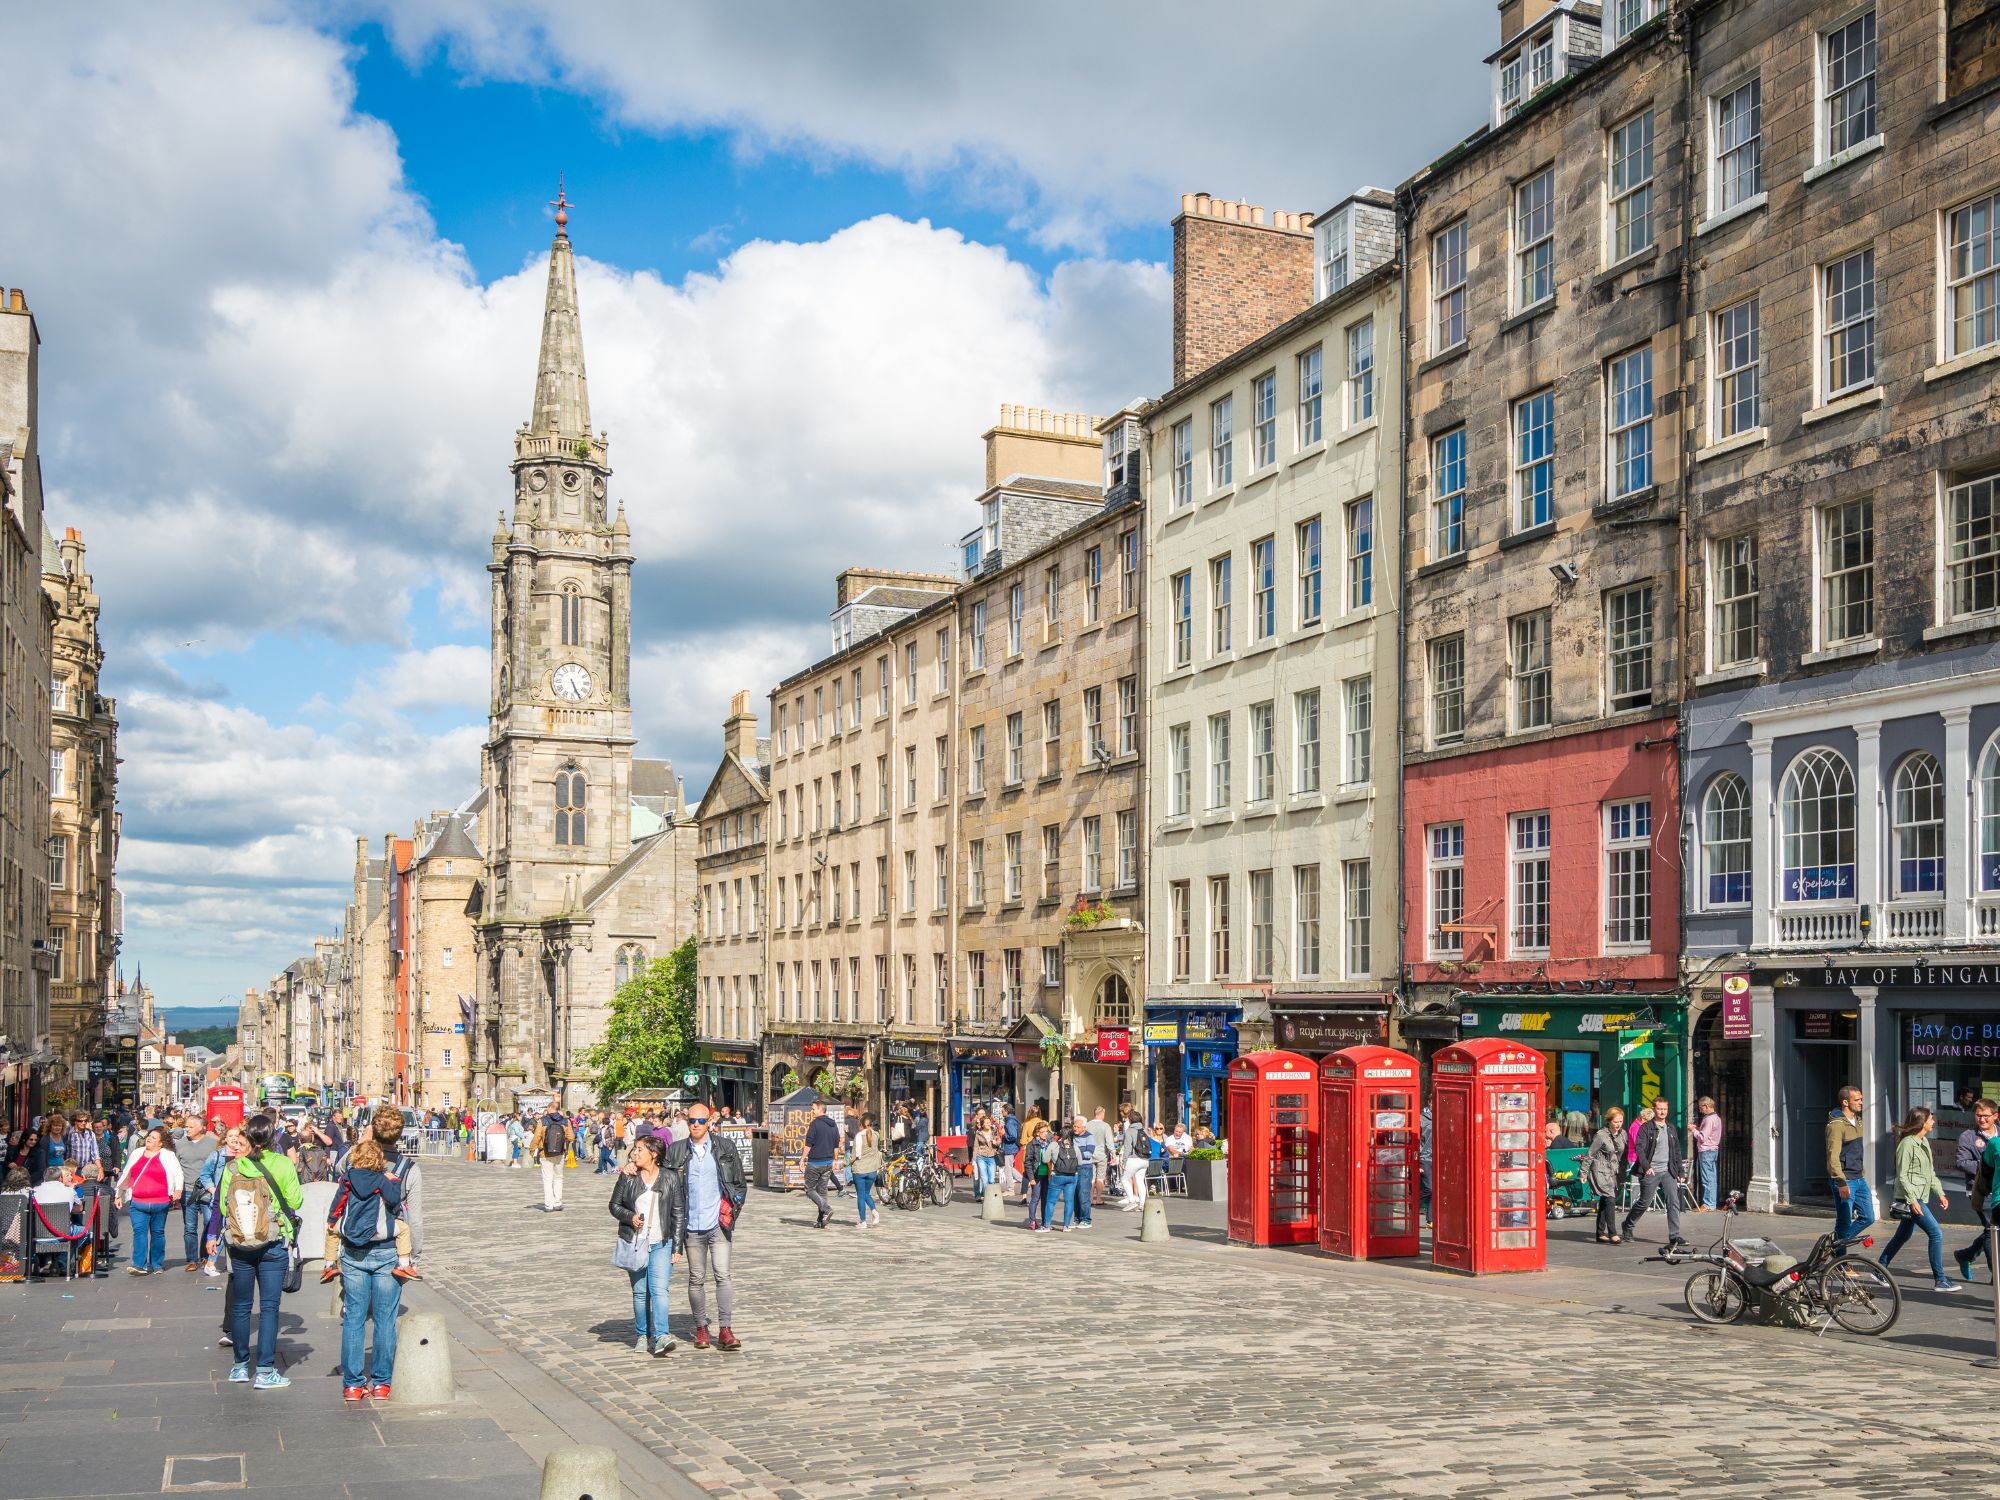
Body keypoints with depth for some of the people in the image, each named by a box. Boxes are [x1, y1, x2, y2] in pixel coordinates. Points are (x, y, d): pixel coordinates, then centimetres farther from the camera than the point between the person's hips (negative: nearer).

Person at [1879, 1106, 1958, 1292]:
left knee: (1903, 1235, 15)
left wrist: (1940, 1193, 15)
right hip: (1911, 1197, -10)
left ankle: (1880, 1269, 25)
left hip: (1920, 1197, 10)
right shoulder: (1907, 1144, -16)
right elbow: (1902, 1176, -17)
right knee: (1936, 1233, -12)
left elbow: (1930, 1172, 21)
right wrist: (1912, 1200, -21)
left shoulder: (1924, 1142, 13)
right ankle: (1939, 1280, -7)